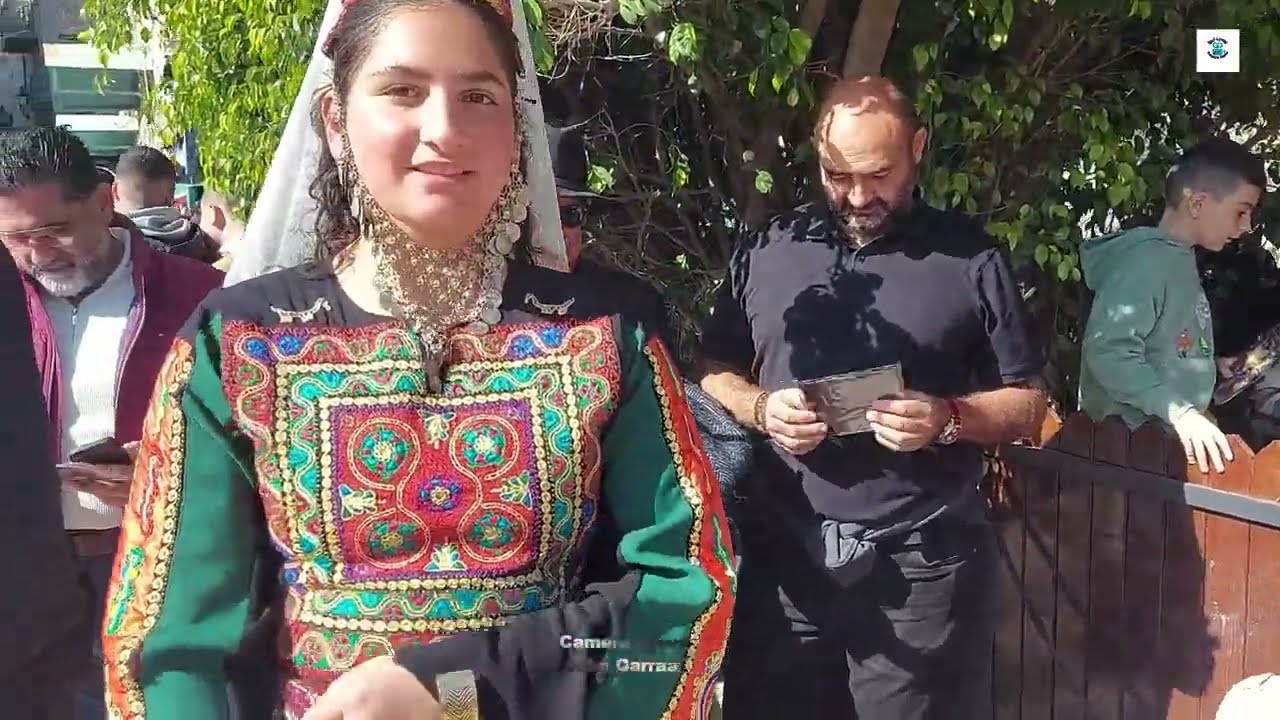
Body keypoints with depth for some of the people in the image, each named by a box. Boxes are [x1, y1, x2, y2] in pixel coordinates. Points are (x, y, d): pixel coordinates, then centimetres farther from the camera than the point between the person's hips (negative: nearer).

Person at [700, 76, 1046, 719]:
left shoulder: (970, 259, 2)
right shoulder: (765, 250, 8)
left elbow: (1026, 402, 5)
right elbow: (713, 372, 14)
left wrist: (948, 419, -14)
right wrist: (761, 409, -7)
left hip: (922, 564, -2)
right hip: (782, 553, 2)